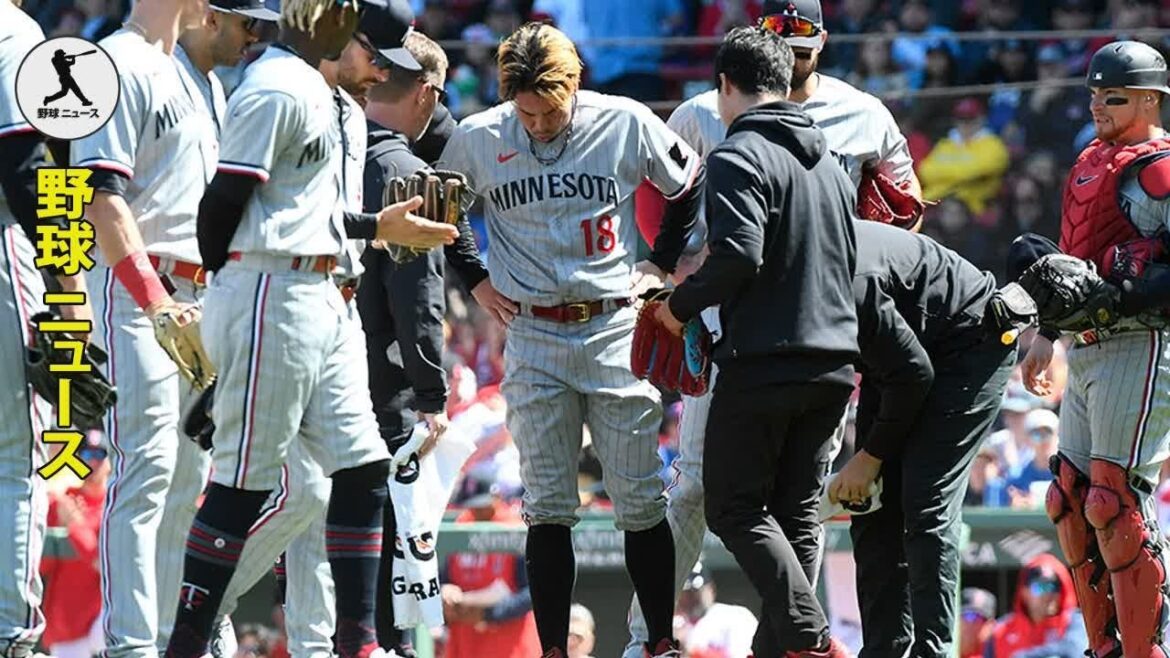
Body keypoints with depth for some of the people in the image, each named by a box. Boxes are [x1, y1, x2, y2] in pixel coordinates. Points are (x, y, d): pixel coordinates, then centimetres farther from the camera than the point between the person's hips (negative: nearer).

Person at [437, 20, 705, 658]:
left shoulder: (627, 125, -5)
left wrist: (659, 264, 7)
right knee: (547, 507, -1)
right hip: (533, 337, 1)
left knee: (639, 501, 1)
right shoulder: (476, 139, -3)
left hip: (616, 331, -1)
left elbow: (691, 188, 12)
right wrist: (475, 281, 10)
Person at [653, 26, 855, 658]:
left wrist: (681, 303, -7)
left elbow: (738, 255, -23)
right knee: (796, 511, 13)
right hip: (834, 364, 7)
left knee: (734, 508, -1)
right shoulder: (829, 162, 16)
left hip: (763, 363, -7)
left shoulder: (738, 157, -10)